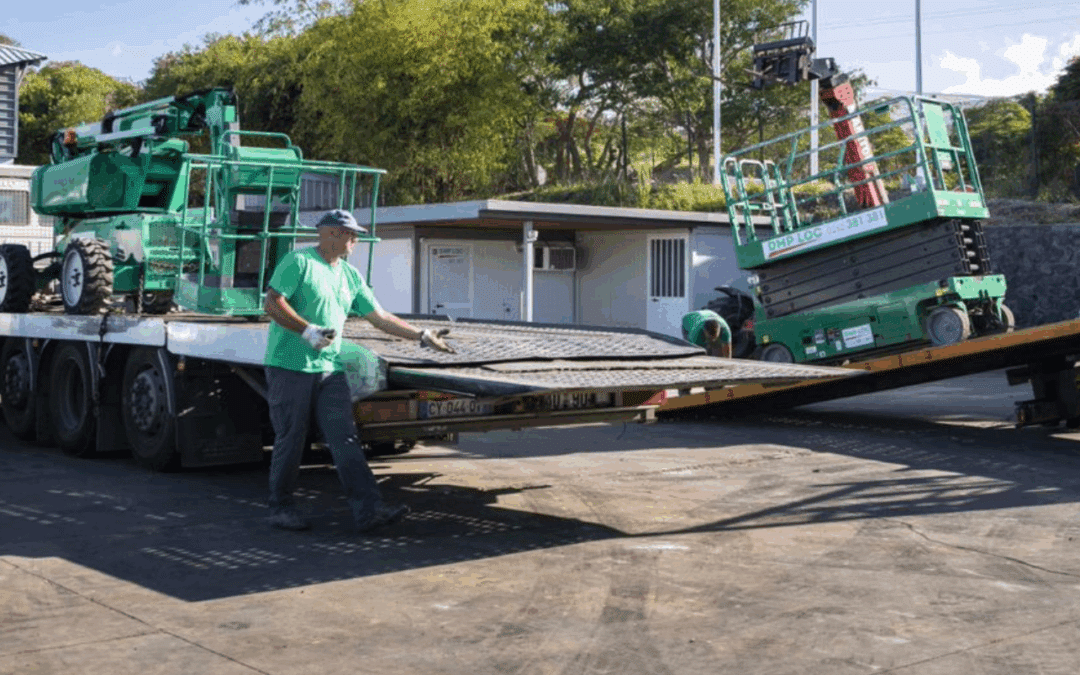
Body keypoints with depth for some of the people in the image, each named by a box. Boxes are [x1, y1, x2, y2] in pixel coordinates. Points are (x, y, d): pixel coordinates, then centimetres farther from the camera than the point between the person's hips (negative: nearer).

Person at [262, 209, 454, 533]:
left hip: (330, 369, 6)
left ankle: (368, 509, -8)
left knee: (346, 439, -2)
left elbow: (380, 317, 18)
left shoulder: (351, 276, 17)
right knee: (290, 439, 0)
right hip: (290, 366, -6)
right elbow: (272, 304, -11)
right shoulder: (299, 262, -4)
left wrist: (422, 336, 13)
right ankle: (281, 507, 16)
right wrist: (308, 330, -21)